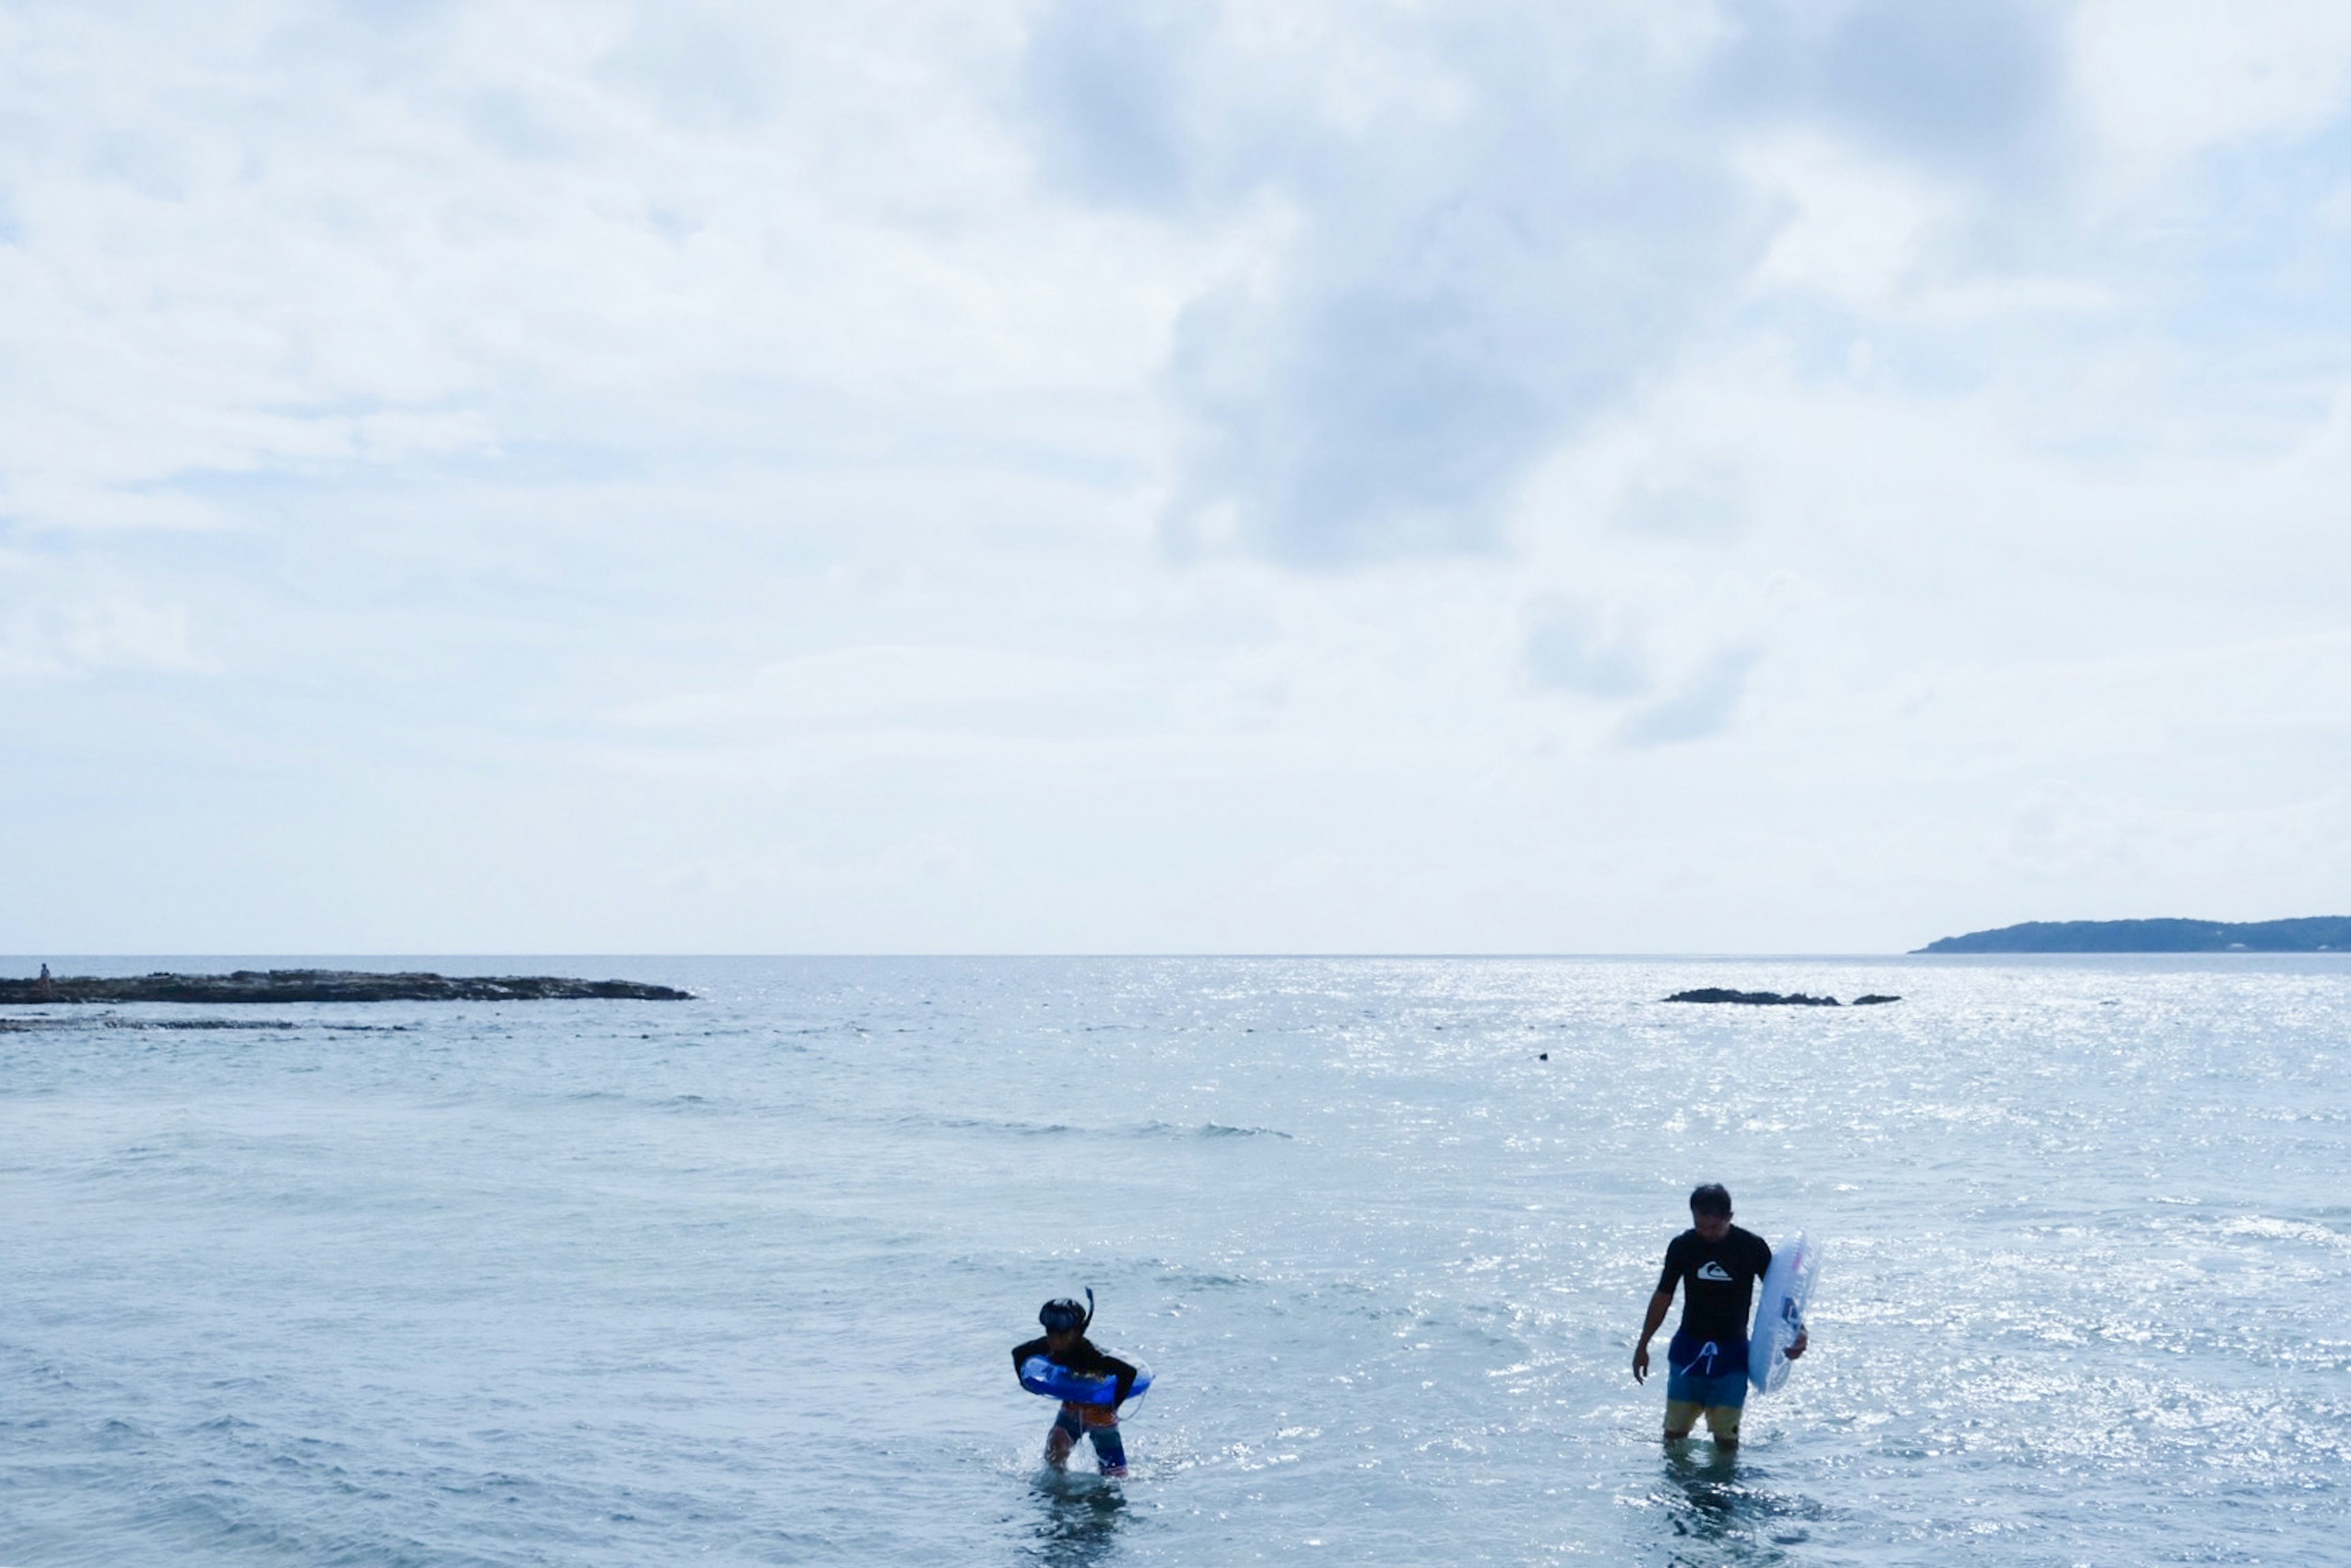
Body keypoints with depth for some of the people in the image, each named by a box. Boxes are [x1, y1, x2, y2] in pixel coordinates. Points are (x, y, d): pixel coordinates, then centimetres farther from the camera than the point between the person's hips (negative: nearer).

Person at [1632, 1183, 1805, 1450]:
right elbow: (1663, 1297, 8)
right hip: (1688, 1350, 2)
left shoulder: (1752, 1247, -7)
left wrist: (1796, 1331, -12)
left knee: (1726, 1439, -5)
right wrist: (1643, 1346, 11)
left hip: (1732, 1354, -2)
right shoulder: (1682, 1246, -2)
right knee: (1674, 1435, 2)